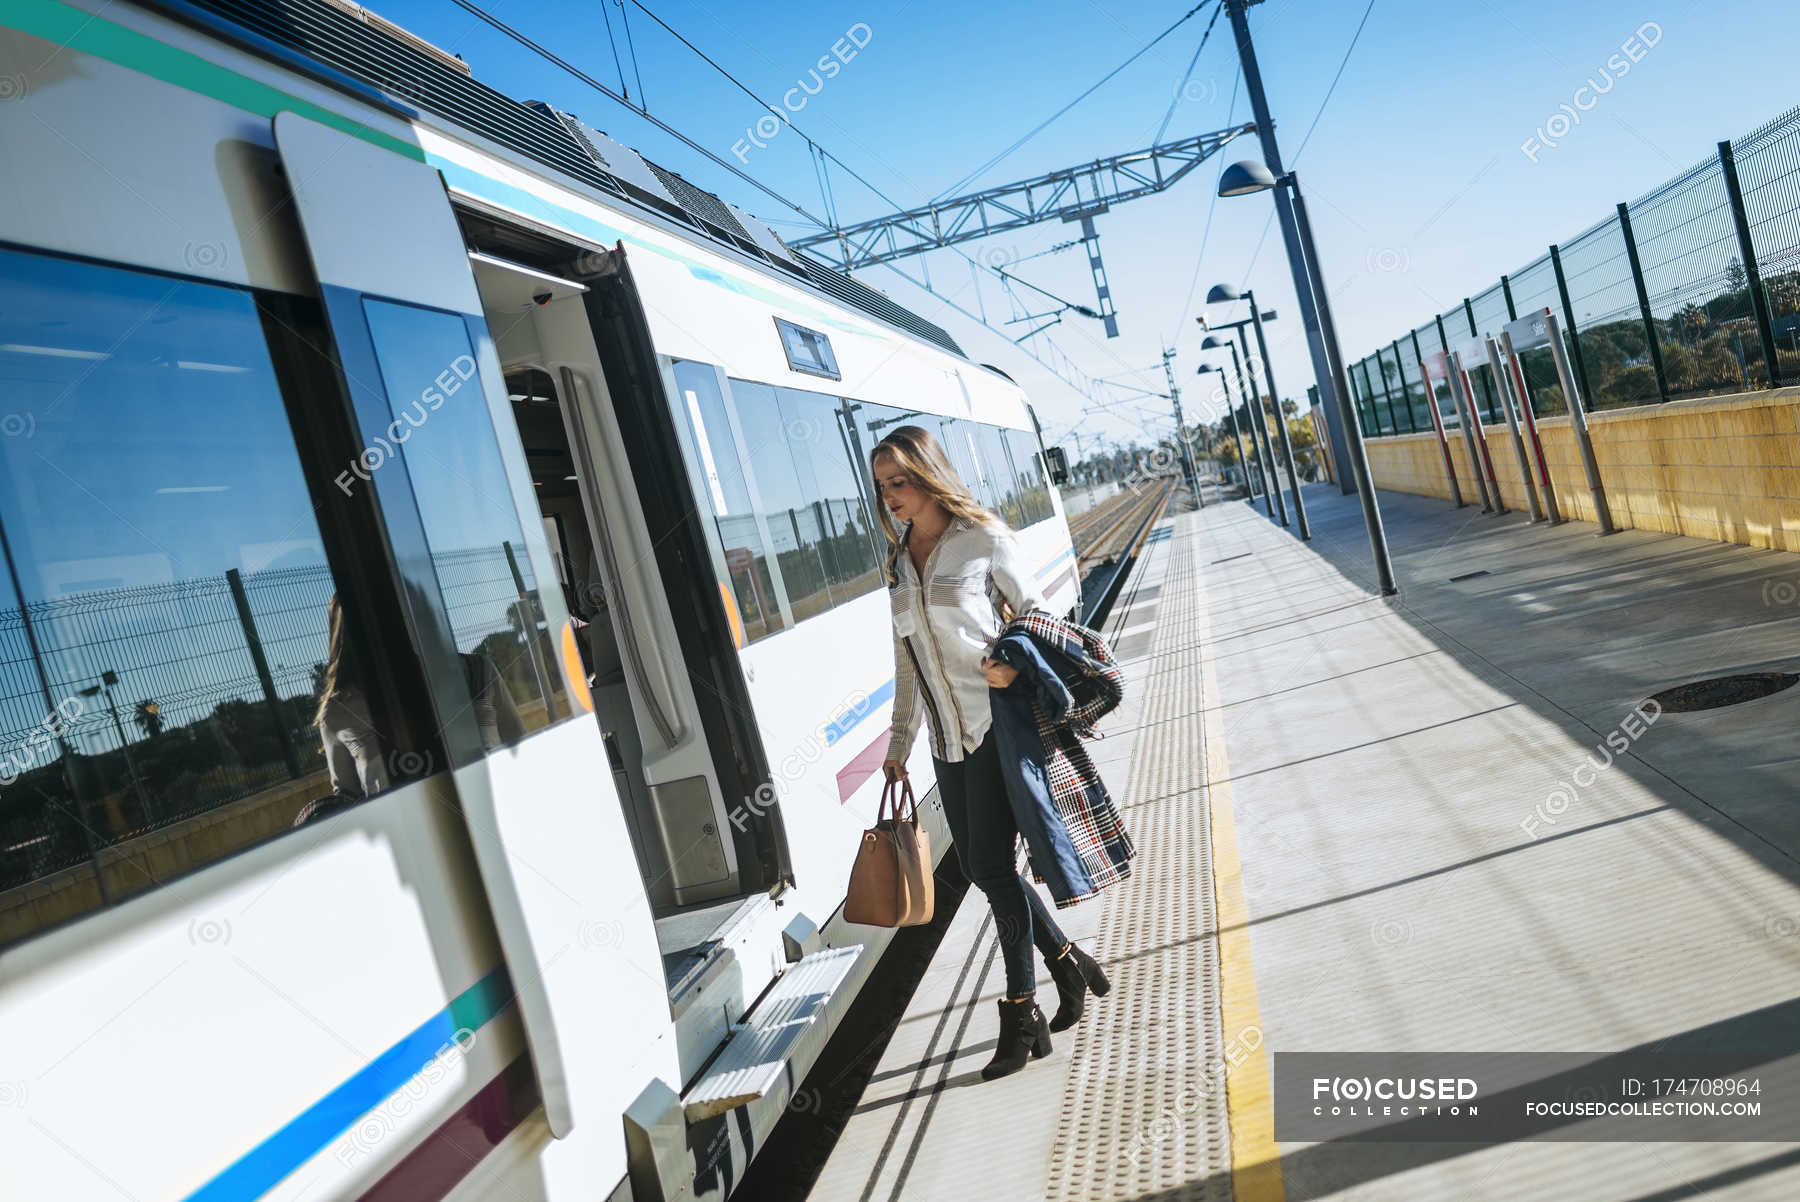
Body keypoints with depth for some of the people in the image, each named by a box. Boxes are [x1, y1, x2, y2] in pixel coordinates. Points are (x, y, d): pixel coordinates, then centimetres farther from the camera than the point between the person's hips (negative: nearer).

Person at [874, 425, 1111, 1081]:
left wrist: (1012, 660, -20)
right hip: (947, 737, 7)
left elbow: (1035, 609, 1)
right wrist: (898, 744, 16)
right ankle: (1069, 961, 29)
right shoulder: (898, 560, 12)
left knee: (991, 865, -6)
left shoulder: (982, 538, -5)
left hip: (995, 722, -6)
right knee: (977, 866, 9)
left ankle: (1022, 1016, 8)